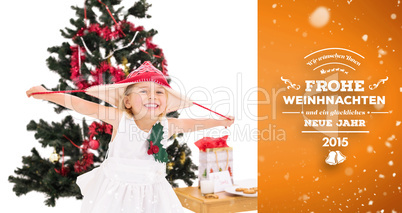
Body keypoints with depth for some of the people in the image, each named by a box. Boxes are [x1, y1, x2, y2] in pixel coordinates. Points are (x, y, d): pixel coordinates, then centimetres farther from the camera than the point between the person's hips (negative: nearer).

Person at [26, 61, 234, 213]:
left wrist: (220, 122, 24)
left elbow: (191, 123, 11)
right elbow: (84, 106, -15)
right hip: (114, 189, -2)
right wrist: (46, 94, -16)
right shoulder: (119, 118, -15)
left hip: (151, 193, 3)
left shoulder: (167, 125, -6)